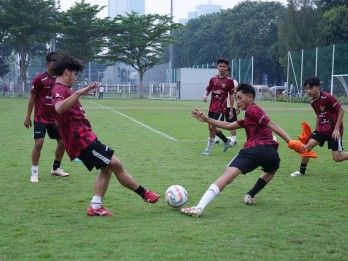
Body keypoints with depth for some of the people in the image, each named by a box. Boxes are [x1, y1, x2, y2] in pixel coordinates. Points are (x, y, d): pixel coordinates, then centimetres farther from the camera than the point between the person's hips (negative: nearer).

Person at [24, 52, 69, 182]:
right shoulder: (39, 79, -10)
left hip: (55, 118, 5)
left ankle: (56, 168, 27)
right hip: (40, 118, -5)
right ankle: (34, 172, -2)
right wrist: (28, 116, -6)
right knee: (39, 143, -13)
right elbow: (32, 98, -5)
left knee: (62, 142, 8)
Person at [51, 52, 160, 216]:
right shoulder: (60, 90, -14)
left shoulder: (62, 90, 19)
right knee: (116, 165, -4)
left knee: (107, 168, 10)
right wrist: (78, 93, -45)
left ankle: (95, 207, 4)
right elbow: (59, 108, -39)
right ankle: (144, 194, 7)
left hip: (83, 139, 11)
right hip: (83, 139, -11)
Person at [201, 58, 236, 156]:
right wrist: (205, 96, -12)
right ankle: (226, 140, 33)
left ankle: (208, 148, 3)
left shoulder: (229, 81, -4)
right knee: (211, 127, 11)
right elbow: (208, 90, 12)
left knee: (212, 127, -10)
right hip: (212, 106, 5)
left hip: (221, 107, -5)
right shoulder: (213, 79, 6)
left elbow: (231, 95, -1)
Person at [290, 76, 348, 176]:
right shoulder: (313, 102, 2)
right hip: (322, 129, 6)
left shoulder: (328, 98, -21)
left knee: (337, 157, -10)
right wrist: (316, 130, 13)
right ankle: (302, 171, 4)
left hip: (334, 130, -6)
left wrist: (336, 129, -18)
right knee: (308, 145, -12)